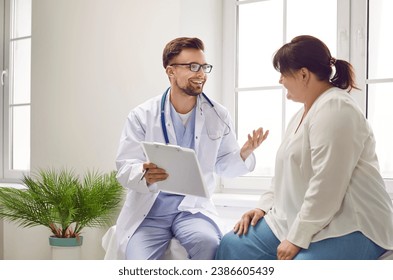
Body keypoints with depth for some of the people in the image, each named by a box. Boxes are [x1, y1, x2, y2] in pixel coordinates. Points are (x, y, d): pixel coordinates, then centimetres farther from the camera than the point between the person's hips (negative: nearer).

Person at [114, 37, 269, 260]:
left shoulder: (218, 115, 4)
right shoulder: (142, 116, -2)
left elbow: (224, 165, 12)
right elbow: (124, 168, -5)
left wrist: (244, 154, -11)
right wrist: (145, 175, -29)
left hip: (193, 208, 2)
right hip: (148, 211, -1)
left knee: (207, 242, -32)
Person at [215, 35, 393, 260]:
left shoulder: (335, 109, -16)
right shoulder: (304, 113, 17)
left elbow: (326, 187, -23)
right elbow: (287, 173, 21)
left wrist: (297, 239, -20)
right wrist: (263, 207, 7)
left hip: (350, 228, -10)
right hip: (300, 220, 10)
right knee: (233, 246, 0)